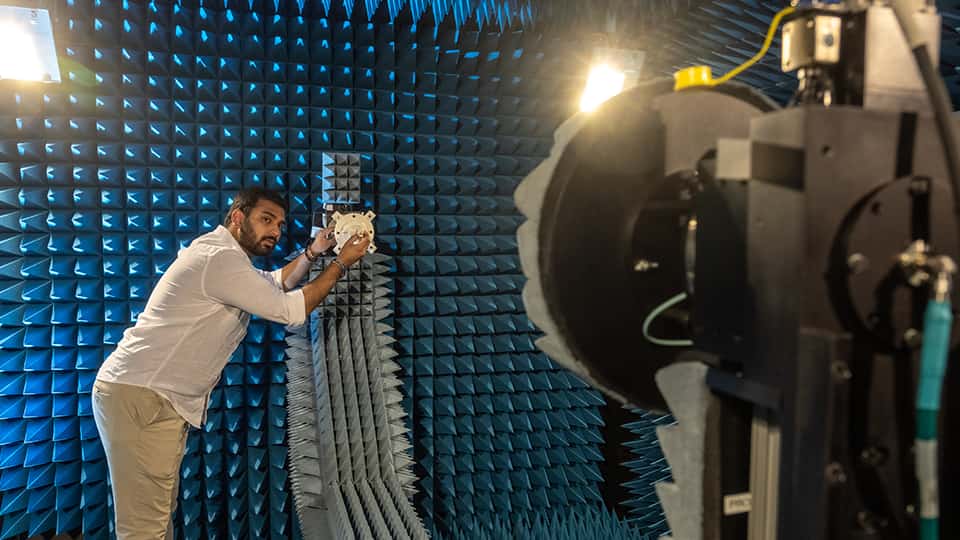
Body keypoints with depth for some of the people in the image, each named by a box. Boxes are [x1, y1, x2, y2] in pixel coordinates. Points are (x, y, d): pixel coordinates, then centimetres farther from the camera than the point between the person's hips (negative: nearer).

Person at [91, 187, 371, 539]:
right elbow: (291, 311, -15)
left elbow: (276, 284, 30)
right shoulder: (220, 258, -17)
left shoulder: (223, 255, 17)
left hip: (157, 397, 11)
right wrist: (341, 263, -6)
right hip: (139, 398, -11)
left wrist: (311, 253, 13)